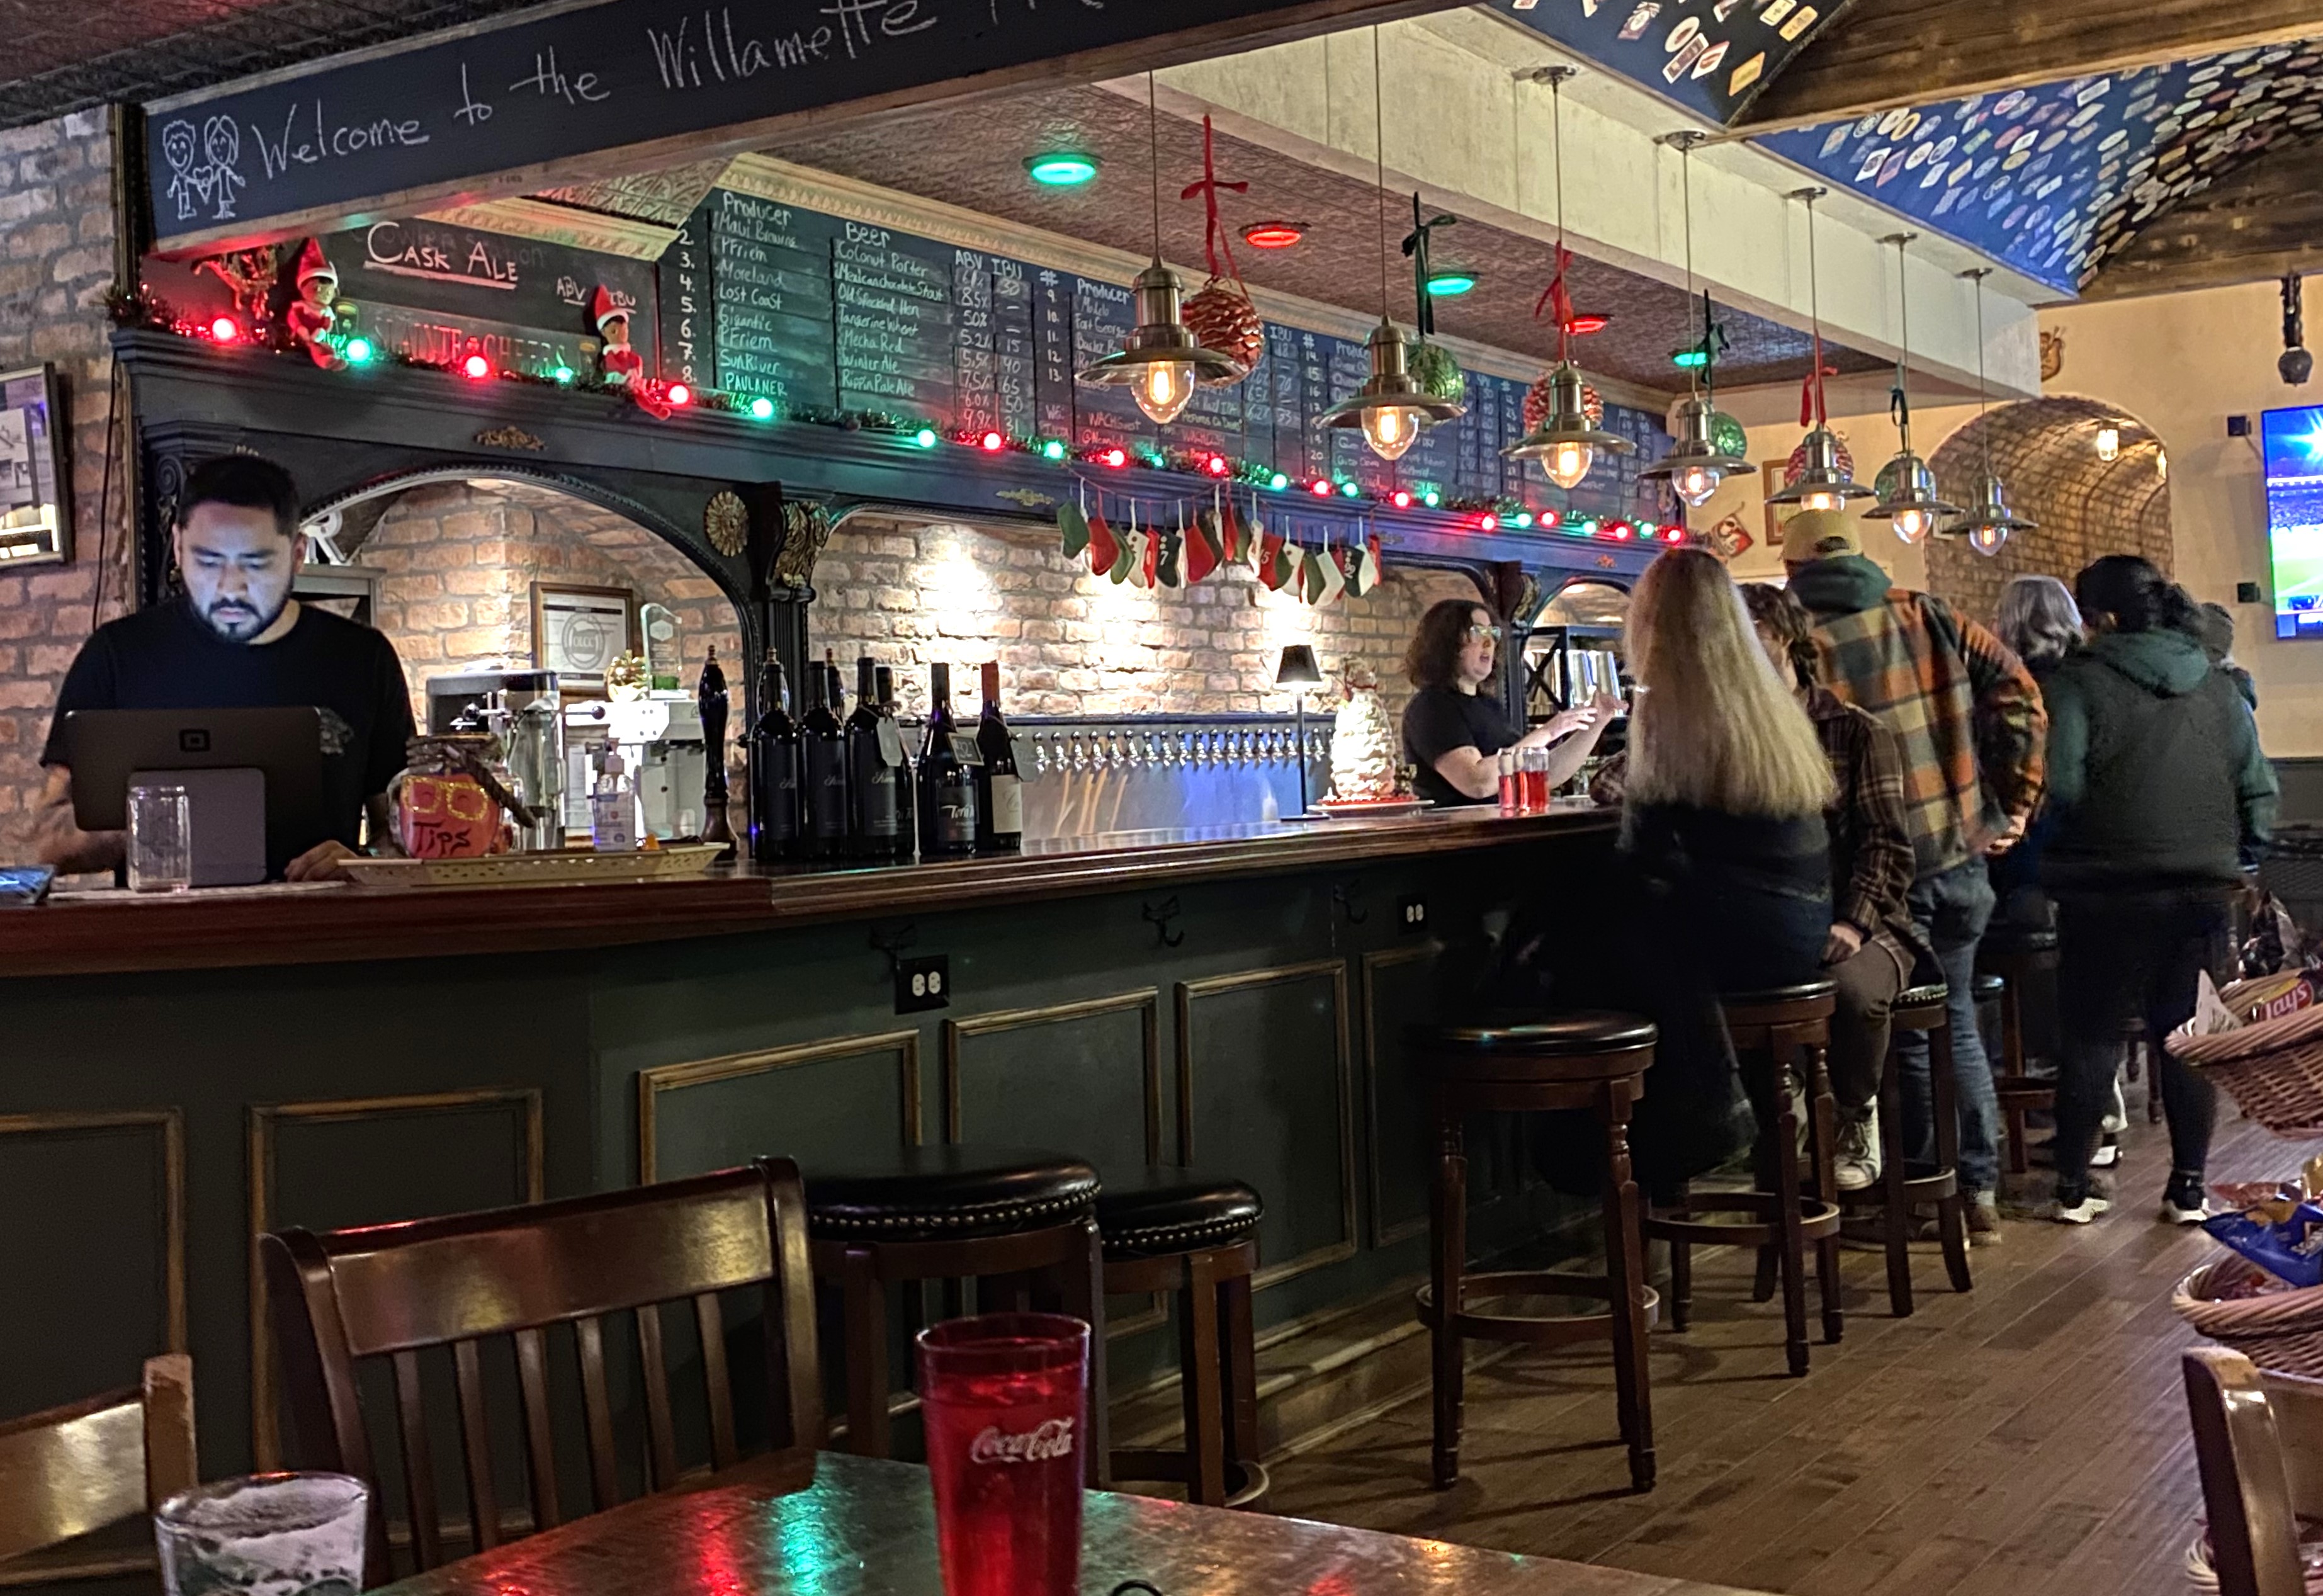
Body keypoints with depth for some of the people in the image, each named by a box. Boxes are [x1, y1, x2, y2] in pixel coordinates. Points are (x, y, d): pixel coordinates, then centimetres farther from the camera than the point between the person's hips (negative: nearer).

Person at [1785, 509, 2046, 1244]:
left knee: (1906, 1033, 9)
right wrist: (2014, 803, 6)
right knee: (1956, 1020, 17)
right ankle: (1980, 1192, 20)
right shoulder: (1927, 616, 5)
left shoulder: (1800, 643, -8)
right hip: (1960, 854, 4)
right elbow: (2018, 692, 2)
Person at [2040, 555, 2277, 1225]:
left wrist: (2053, 860, -2)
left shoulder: (2079, 682, -8)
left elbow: (2058, 785, -17)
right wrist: (2237, 865, 17)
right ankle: (2189, 1187, 14)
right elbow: (2260, 789, 11)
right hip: (2205, 888, 4)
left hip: (2109, 890, -4)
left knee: (2092, 1036, 4)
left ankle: (2073, 1187, 9)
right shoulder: (2219, 688, 10)